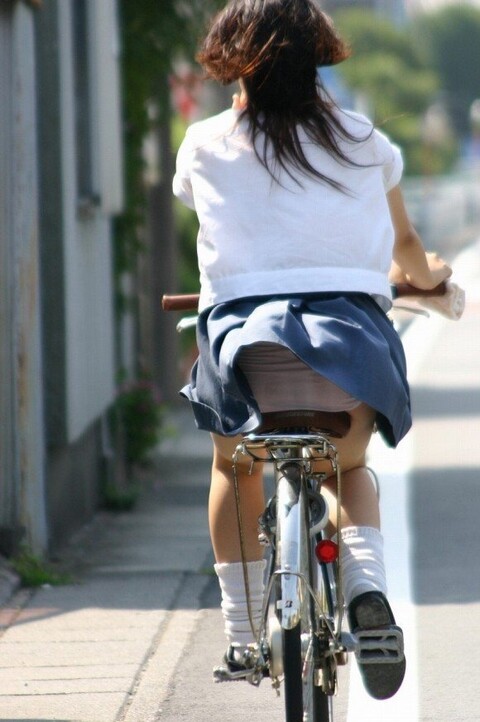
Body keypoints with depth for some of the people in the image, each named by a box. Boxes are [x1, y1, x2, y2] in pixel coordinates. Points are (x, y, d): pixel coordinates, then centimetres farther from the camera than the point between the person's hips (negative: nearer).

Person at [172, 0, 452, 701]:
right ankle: (368, 586, -1)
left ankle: (242, 633, 22)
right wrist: (426, 274, 54)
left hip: (245, 328, 0)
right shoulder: (363, 142, 15)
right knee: (348, 466, 26)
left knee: (236, 467, 28)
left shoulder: (204, 145, 14)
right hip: (353, 328, 1)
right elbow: (405, 245, 29)